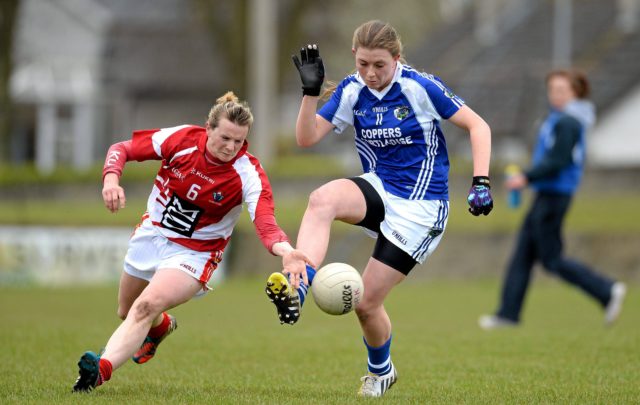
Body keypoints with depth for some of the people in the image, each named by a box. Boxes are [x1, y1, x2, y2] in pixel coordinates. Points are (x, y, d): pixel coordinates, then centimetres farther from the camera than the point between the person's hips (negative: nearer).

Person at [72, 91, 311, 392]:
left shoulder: (249, 174, -24)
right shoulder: (181, 139, -18)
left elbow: (266, 223, -38)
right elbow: (122, 149, -8)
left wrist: (285, 250, -60)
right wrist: (111, 178, -30)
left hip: (194, 252, -4)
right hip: (153, 233, 5)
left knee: (147, 306, -29)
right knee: (126, 311, 23)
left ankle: (100, 370, -40)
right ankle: (162, 327, 56)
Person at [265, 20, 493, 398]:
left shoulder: (420, 87, -15)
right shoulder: (352, 91, -2)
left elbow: (477, 126, -7)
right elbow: (307, 138, -6)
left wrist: (481, 183, -16)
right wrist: (311, 91, -20)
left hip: (420, 207, -4)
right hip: (378, 189, 4)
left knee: (367, 302, -4)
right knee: (322, 200, -33)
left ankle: (381, 371, 26)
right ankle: (296, 287, -43)